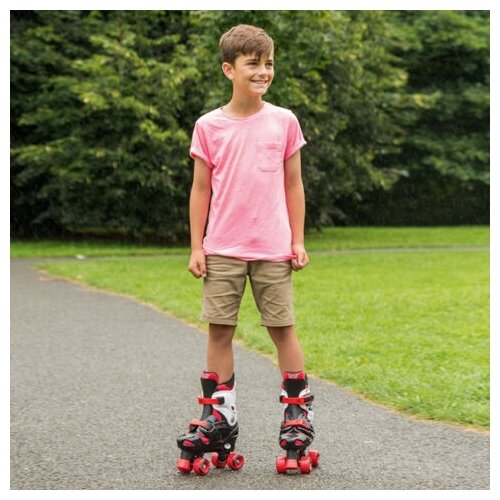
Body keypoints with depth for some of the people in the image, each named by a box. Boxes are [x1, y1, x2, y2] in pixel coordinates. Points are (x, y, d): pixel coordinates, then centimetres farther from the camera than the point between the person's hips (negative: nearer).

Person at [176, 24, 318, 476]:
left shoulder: (284, 121, 2)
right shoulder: (209, 126, 1)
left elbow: (293, 185, 6)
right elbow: (201, 189, 4)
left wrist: (298, 241, 3)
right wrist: (196, 246, 1)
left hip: (273, 250, 0)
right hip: (222, 251, 0)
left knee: (283, 330, 4)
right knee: (219, 331, 4)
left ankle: (299, 420, 14)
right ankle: (218, 421, 13)